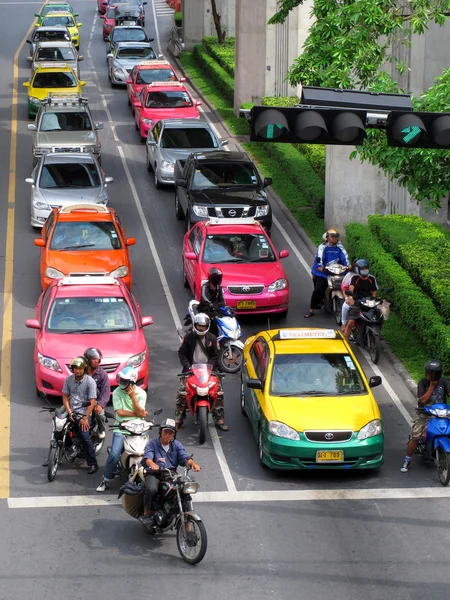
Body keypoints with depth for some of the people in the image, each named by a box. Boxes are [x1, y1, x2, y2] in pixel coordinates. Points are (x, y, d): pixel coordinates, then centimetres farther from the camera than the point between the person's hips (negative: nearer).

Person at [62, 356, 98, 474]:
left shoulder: (90, 381, -7)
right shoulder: (69, 379, 7)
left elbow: (92, 402, -10)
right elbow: (65, 397, 10)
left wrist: (85, 418, -16)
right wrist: (69, 412, -5)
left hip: (84, 411, -5)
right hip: (71, 410, 5)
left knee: (84, 435, -21)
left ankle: (93, 464, -15)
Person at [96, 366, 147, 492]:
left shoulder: (141, 394, 0)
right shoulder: (117, 392, 0)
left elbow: (141, 413, -9)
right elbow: (119, 412, -7)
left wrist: (133, 397, -16)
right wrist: (136, 413, -9)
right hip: (121, 428, -1)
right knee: (114, 455, -17)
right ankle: (106, 480, -1)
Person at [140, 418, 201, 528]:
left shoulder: (177, 445, 13)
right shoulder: (152, 443, 3)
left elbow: (185, 458, 0)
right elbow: (147, 457, -14)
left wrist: (193, 464, -23)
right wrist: (152, 464, -38)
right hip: (154, 474, -3)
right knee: (151, 489, -35)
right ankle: (147, 514, -13)